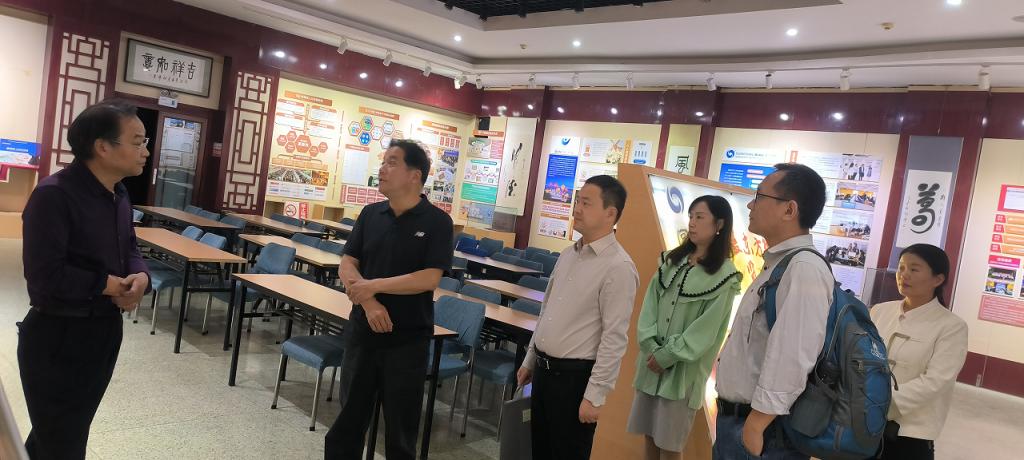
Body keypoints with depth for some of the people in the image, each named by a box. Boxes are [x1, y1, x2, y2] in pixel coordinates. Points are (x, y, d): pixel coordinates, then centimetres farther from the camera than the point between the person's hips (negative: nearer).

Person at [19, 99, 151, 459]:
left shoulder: (119, 194, 5)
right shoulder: (53, 195, -24)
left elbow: (129, 248, 14)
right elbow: (44, 275, -30)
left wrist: (140, 277, -9)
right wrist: (108, 285, -17)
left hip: (106, 330, 8)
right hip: (58, 338, -8)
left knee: (63, 431, 26)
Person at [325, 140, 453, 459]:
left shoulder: (436, 221, -9)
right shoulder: (370, 214, 4)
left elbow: (430, 278, -18)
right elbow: (346, 266, 0)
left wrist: (374, 285, -18)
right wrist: (368, 302, -17)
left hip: (408, 339, -4)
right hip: (363, 331, 4)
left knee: (400, 425, 11)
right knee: (350, 415, 17)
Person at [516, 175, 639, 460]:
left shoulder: (618, 267, -19)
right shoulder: (568, 255, 7)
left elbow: (614, 338, -20)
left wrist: (595, 395, -19)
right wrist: (530, 361, 18)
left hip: (574, 375, -7)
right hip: (543, 369, 8)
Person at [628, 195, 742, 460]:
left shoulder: (725, 275, -7)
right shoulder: (672, 261, 9)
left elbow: (705, 330, -11)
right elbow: (649, 306, 4)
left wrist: (667, 356, -11)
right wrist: (650, 347, -8)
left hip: (684, 369, -5)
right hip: (651, 363, 5)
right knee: (649, 436, 12)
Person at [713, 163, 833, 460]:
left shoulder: (804, 269, -20)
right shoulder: (776, 265, 11)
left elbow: (791, 359, -27)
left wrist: (755, 426, -22)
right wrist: (738, 421, 19)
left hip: (757, 428, -9)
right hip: (735, 418, 9)